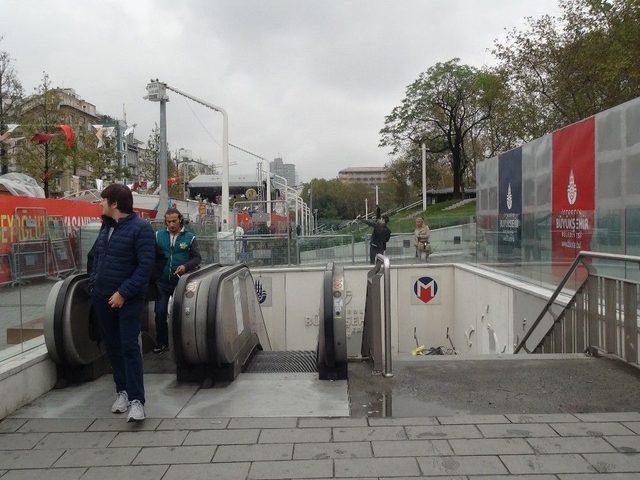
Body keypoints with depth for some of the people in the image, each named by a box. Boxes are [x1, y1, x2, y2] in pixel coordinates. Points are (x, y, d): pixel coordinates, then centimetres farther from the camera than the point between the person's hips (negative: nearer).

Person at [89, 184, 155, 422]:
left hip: (128, 299, -7)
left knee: (129, 347, -9)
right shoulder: (106, 226, 12)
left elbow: (145, 265, -16)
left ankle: (136, 400, -5)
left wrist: (123, 293, -19)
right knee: (112, 346, 12)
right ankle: (122, 391, 25)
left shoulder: (140, 228, -11)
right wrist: (93, 283, 8)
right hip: (102, 297, 7)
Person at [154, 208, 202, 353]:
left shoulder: (189, 237, 0)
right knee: (160, 313, 1)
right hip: (162, 282, 2)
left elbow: (197, 258, 0)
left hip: (180, 282, -1)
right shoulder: (158, 235, 5)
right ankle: (162, 343, 14)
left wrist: (186, 266, -17)